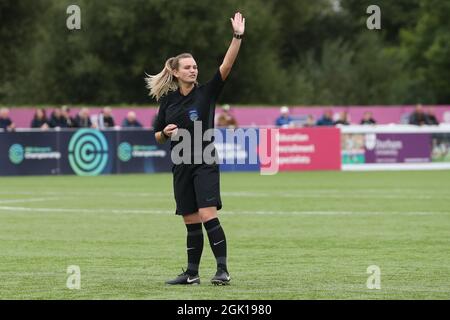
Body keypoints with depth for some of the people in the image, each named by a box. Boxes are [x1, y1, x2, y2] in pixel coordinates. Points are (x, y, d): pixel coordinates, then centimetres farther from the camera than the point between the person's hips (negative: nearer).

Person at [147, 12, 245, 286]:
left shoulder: (206, 93, -3)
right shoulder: (168, 100, 8)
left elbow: (226, 66, -17)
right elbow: (158, 137, 16)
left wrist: (238, 37, -28)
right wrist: (166, 132, -7)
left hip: (205, 163, -4)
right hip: (181, 167, 4)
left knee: (208, 216, -16)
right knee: (191, 222, 8)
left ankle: (223, 270, -14)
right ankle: (192, 273, 15)